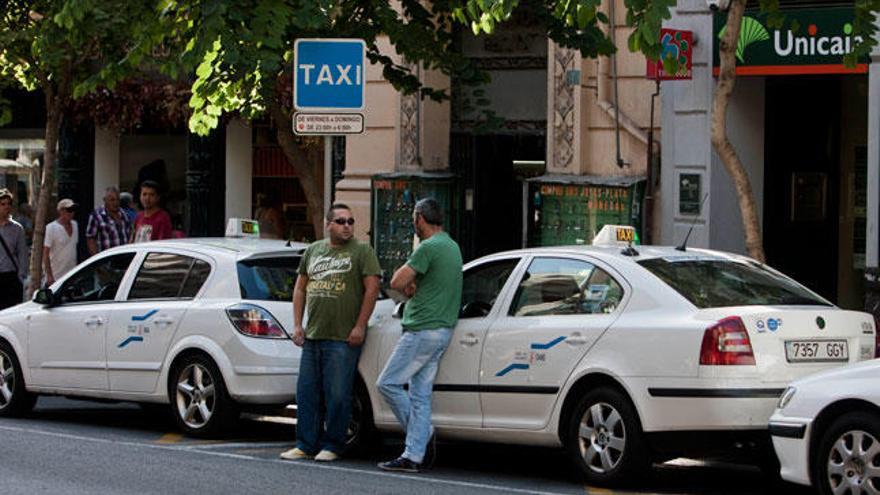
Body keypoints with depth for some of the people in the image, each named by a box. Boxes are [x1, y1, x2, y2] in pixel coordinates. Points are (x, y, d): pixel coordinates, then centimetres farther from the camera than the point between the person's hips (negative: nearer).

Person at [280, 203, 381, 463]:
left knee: (337, 396, -5)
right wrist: (297, 325, 10)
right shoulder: (313, 250, 15)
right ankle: (306, 445, 13)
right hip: (312, 335, 5)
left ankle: (332, 446, 4)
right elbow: (300, 288, 19)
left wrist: (360, 326, -12)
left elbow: (372, 288, -6)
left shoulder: (362, 251, 0)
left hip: (342, 338, -5)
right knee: (306, 393, 6)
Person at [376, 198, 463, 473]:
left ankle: (424, 433, 0)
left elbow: (397, 282, -16)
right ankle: (413, 457, 4)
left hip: (423, 331, -9)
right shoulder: (452, 247, 17)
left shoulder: (429, 247, -15)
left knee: (388, 383, -3)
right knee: (420, 395, 6)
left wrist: (408, 284, 5)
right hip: (442, 329, 9)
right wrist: (412, 287, 3)